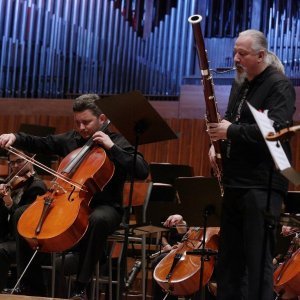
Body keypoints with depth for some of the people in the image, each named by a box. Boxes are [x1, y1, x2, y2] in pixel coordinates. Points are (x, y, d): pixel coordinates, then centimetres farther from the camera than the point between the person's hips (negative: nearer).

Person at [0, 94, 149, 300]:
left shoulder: (117, 142, -4)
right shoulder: (70, 140, 12)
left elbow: (142, 172, -17)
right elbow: (39, 144, 19)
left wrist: (112, 148, -21)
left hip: (104, 207, -5)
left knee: (98, 220, -41)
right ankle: (29, 279, -2)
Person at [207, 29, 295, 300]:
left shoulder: (279, 85, -8)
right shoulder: (240, 85, 17)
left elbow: (273, 130, -22)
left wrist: (230, 131, -20)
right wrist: (218, 143, 4)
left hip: (261, 185, -8)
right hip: (235, 182, 9)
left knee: (258, 258, -8)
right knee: (229, 255, 13)